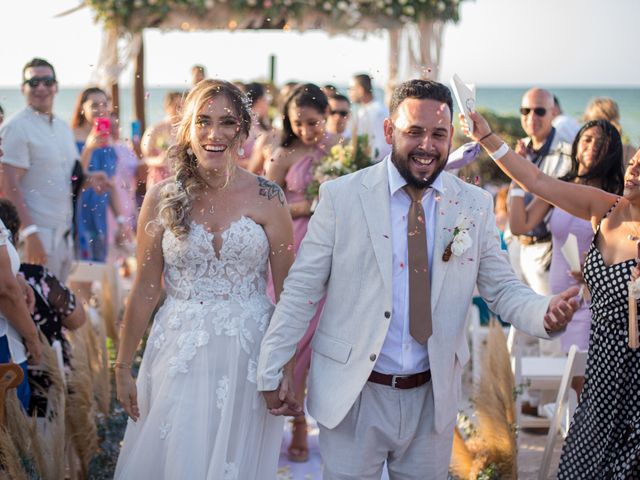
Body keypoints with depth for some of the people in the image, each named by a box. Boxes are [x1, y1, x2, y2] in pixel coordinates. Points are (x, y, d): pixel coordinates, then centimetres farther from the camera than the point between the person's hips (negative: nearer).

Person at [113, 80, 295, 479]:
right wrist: (123, 368, 4)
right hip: (180, 354, 1)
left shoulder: (267, 198, -4)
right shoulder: (162, 199, -1)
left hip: (249, 355, 0)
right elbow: (145, 291, 3)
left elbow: (288, 292, -2)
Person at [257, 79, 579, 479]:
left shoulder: (476, 205, 0)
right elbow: (302, 288, -5)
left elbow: (503, 288, 3)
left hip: (433, 397, 2)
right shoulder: (341, 196, -8)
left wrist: (546, 313, -18)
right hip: (354, 394, -2)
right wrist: (272, 368, -5)